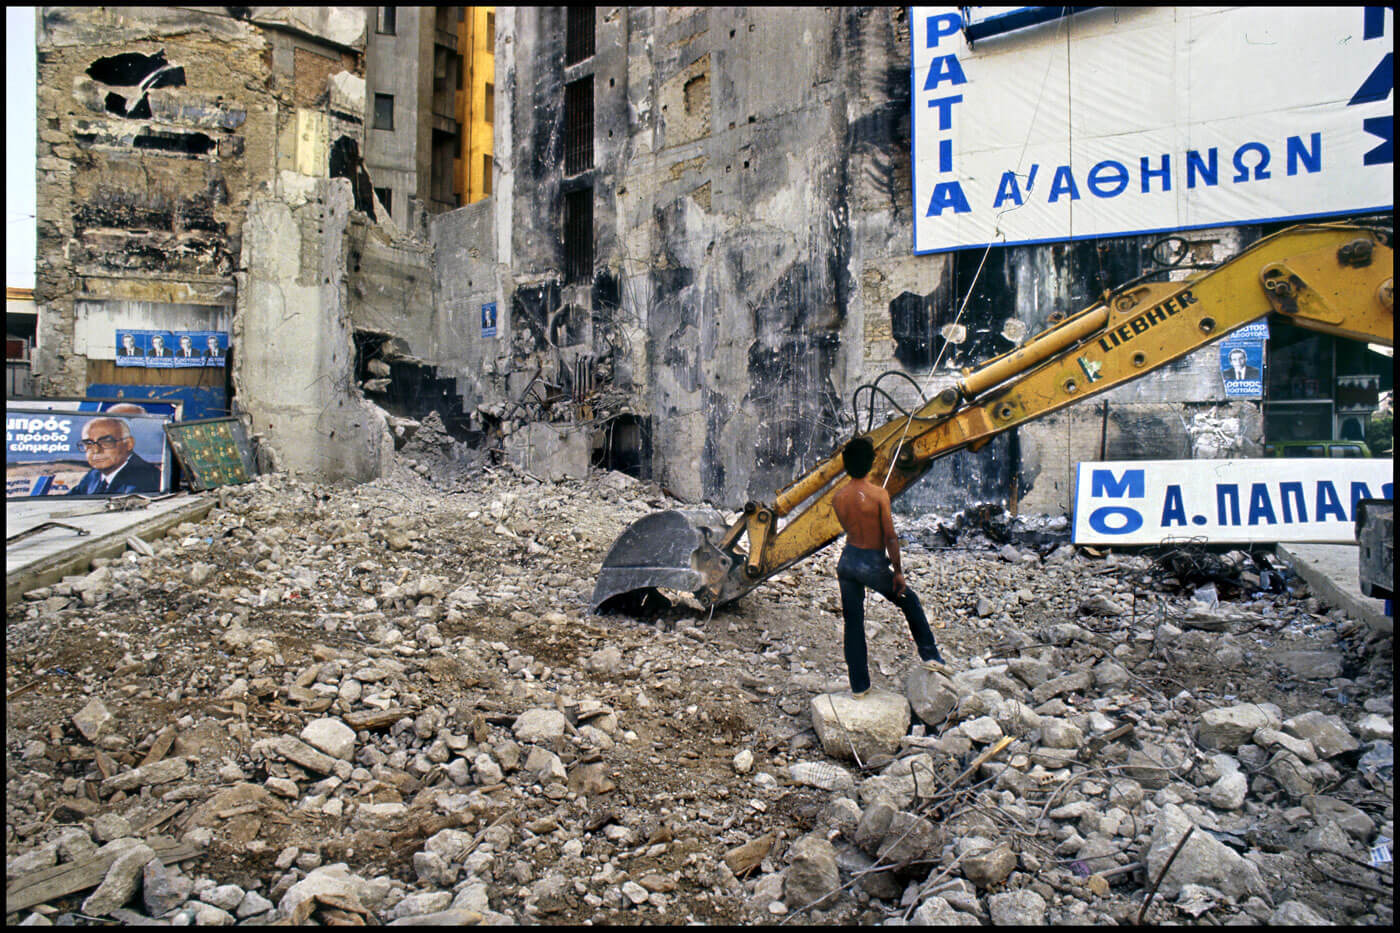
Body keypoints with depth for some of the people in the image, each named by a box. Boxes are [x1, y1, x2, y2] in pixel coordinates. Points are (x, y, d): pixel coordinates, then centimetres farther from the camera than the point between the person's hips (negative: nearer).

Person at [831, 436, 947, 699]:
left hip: (847, 560, 4)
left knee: (853, 623, 11)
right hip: (873, 564, -4)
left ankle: (858, 685, 17)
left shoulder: (838, 497, -2)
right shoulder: (878, 494, -16)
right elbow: (890, 537, -14)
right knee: (909, 601, 21)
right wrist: (898, 572, -6)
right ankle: (930, 655, 25)